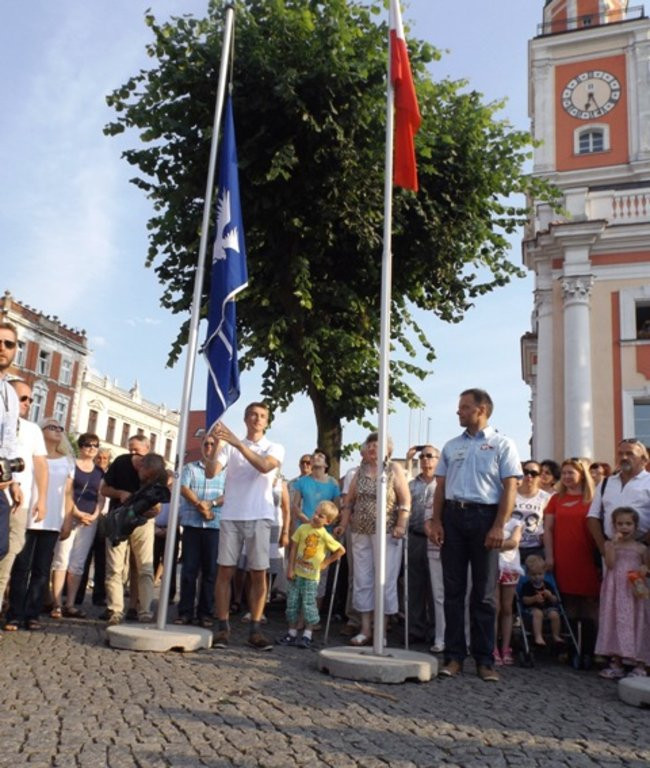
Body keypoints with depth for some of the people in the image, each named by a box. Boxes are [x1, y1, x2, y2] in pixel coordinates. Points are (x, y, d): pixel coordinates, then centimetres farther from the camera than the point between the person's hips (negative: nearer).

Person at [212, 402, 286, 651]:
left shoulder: (275, 448, 8)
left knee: (258, 574, 0)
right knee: (225, 571, 0)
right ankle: (222, 627, 6)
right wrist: (216, 443, -16)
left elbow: (264, 466, -15)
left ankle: (255, 630, 6)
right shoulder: (230, 446, 11)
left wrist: (238, 443, -21)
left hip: (259, 517, -1)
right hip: (231, 516, 1)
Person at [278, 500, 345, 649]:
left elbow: (341, 550, 2)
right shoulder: (303, 528, -2)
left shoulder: (325, 536, -8)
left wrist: (327, 561, 2)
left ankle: (307, 636, 6)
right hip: (297, 573, 3)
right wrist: (290, 568, -2)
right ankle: (292, 634, 18)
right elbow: (294, 548, 1)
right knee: (293, 602, 7)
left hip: (312, 576, -3)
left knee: (308, 604, -3)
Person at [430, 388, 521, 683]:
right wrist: (436, 521, 2)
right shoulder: (451, 446, 15)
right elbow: (440, 486, 14)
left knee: (484, 593, 3)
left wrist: (499, 526, -13)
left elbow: (510, 488, -4)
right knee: (453, 590, 5)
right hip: (453, 516, 4)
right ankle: (454, 656, 12)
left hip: (484, 517, -4)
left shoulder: (502, 445, 2)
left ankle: (484, 660, 12)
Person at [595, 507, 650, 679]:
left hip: (634, 592, -1)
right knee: (615, 623, 5)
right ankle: (616, 664, 16)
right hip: (615, 592, 1)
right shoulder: (610, 545, 2)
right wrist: (613, 544, -17)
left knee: (635, 625, 0)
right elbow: (610, 564, -12)